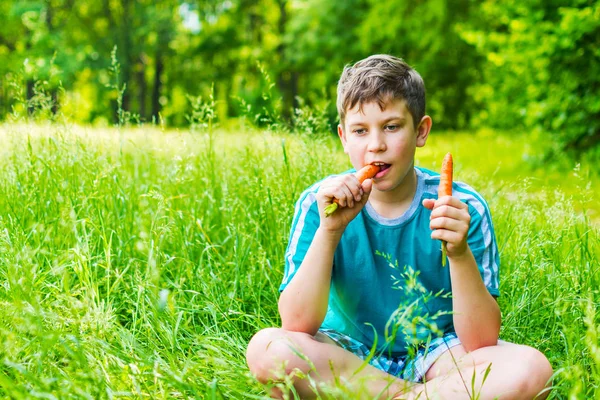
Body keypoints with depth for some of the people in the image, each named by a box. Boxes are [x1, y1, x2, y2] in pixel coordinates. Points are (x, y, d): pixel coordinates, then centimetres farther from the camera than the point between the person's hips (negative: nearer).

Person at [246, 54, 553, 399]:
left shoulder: (463, 207, -11)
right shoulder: (321, 203, -9)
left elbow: (481, 343, -16)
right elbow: (296, 327, -17)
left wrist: (460, 253, -31)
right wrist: (329, 230, -27)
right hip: (349, 357, 2)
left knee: (531, 368, -28)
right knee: (266, 349, -29)